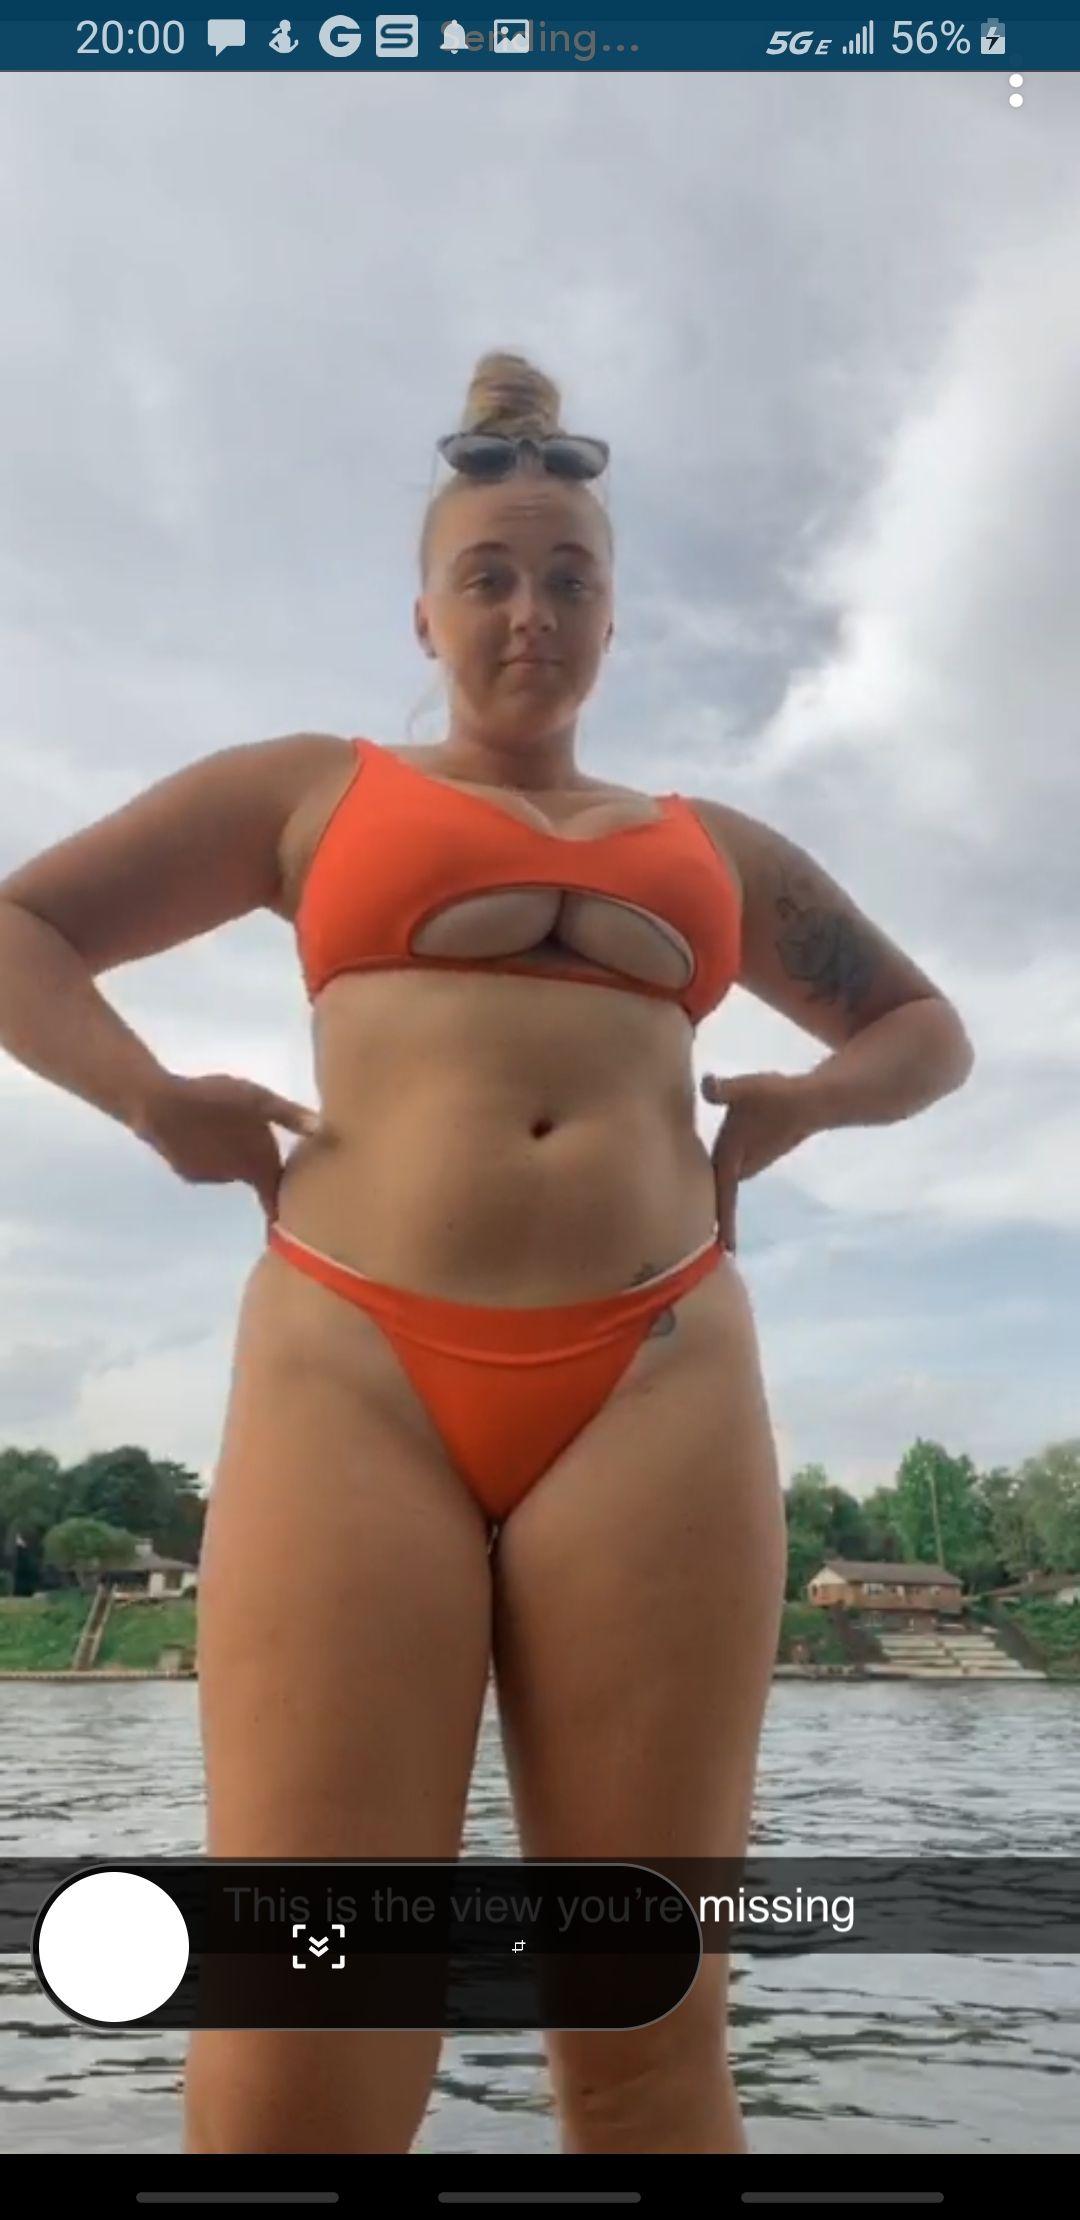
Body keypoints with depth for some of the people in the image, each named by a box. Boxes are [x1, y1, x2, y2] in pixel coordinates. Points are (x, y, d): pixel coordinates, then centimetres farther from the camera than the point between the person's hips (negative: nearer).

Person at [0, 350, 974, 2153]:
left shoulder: (715, 844, 25)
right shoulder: (311, 789, 20)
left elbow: (927, 1027, 33)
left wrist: (809, 1102, 11)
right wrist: (152, 1100, 2)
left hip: (657, 1384, 2)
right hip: (355, 1371, -1)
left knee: (648, 2031, 0)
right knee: (295, 2062, -9)